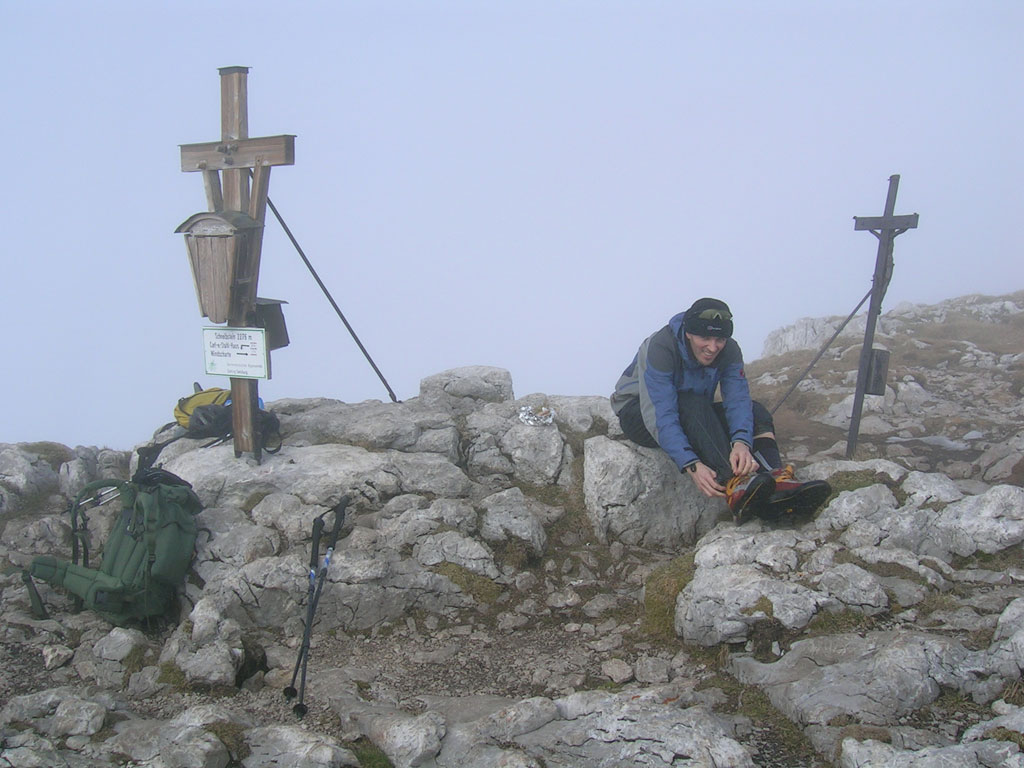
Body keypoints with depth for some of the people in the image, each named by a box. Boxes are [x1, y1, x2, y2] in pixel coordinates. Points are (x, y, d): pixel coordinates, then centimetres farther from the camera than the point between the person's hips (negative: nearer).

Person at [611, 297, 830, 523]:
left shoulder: (728, 351, -13)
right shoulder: (660, 347, -29)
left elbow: (738, 400, -25)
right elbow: (660, 416, -37)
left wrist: (741, 442, -47)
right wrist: (691, 466, -49)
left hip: (693, 417, 5)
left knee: (756, 411, -19)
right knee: (694, 404, -36)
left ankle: (778, 483, -44)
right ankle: (736, 488, -54)